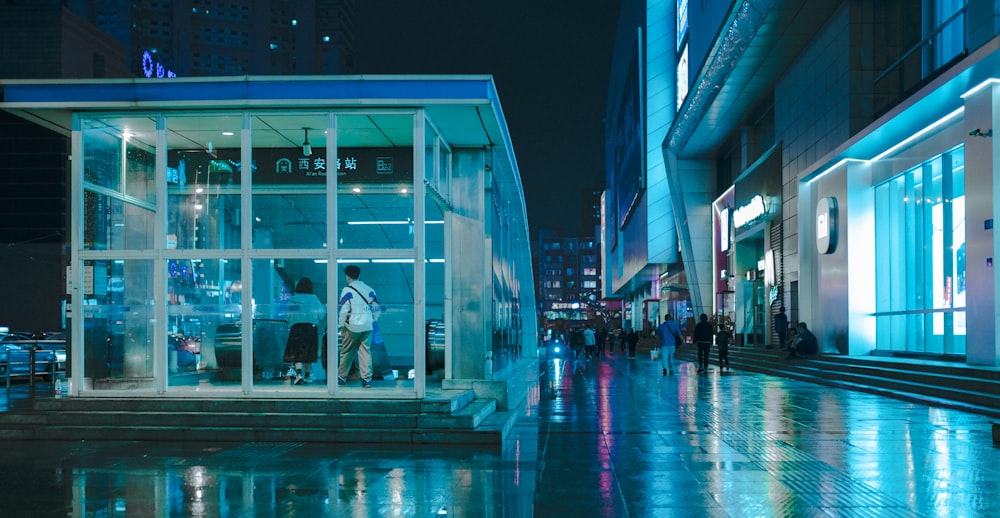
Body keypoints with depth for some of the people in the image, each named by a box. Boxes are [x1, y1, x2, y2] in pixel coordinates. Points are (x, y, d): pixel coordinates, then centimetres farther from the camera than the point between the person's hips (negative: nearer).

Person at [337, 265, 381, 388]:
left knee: (346, 352, 8)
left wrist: (341, 325, 0)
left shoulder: (347, 290, -6)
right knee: (365, 352, 3)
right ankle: (367, 378, -4)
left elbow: (344, 310, -10)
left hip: (351, 326, -3)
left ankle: (342, 377, 17)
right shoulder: (369, 289, 9)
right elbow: (377, 309, 11)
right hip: (367, 326, 4)